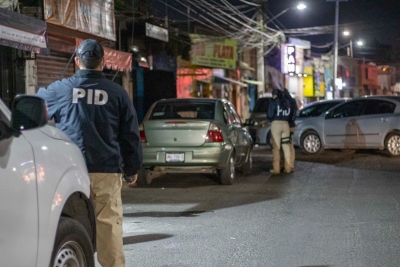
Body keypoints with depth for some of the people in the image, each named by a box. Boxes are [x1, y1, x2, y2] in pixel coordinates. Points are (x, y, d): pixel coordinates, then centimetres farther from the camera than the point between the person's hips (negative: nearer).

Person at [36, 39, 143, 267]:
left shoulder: (60, 90, 2)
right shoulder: (117, 93, 4)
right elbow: (131, 135, 9)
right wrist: (133, 168, 20)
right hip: (107, 171, 0)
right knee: (109, 225, 3)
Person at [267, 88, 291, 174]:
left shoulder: (274, 102, -5)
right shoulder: (287, 102, 11)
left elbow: (270, 115, -8)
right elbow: (289, 114, 10)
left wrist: (270, 118, 13)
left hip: (276, 123, -5)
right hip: (285, 124, 5)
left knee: (276, 147, -2)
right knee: (286, 146, 9)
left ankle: (276, 168, -3)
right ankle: (287, 167, 9)